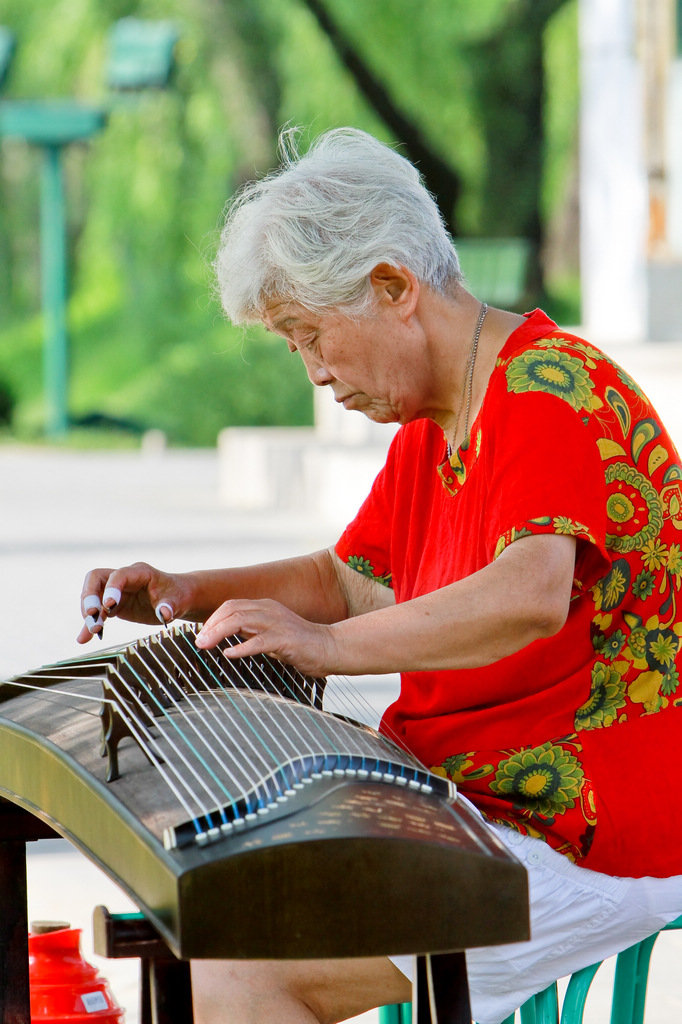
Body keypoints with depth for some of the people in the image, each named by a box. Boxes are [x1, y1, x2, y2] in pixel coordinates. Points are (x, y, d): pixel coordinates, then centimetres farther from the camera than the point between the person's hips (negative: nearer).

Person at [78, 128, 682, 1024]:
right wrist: (187, 595, 12)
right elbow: (348, 580, 28)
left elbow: (531, 598, -34)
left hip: (588, 848, -11)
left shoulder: (549, 390, -18)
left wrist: (329, 645, -26)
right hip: (478, 811, 11)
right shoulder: (430, 429, 15)